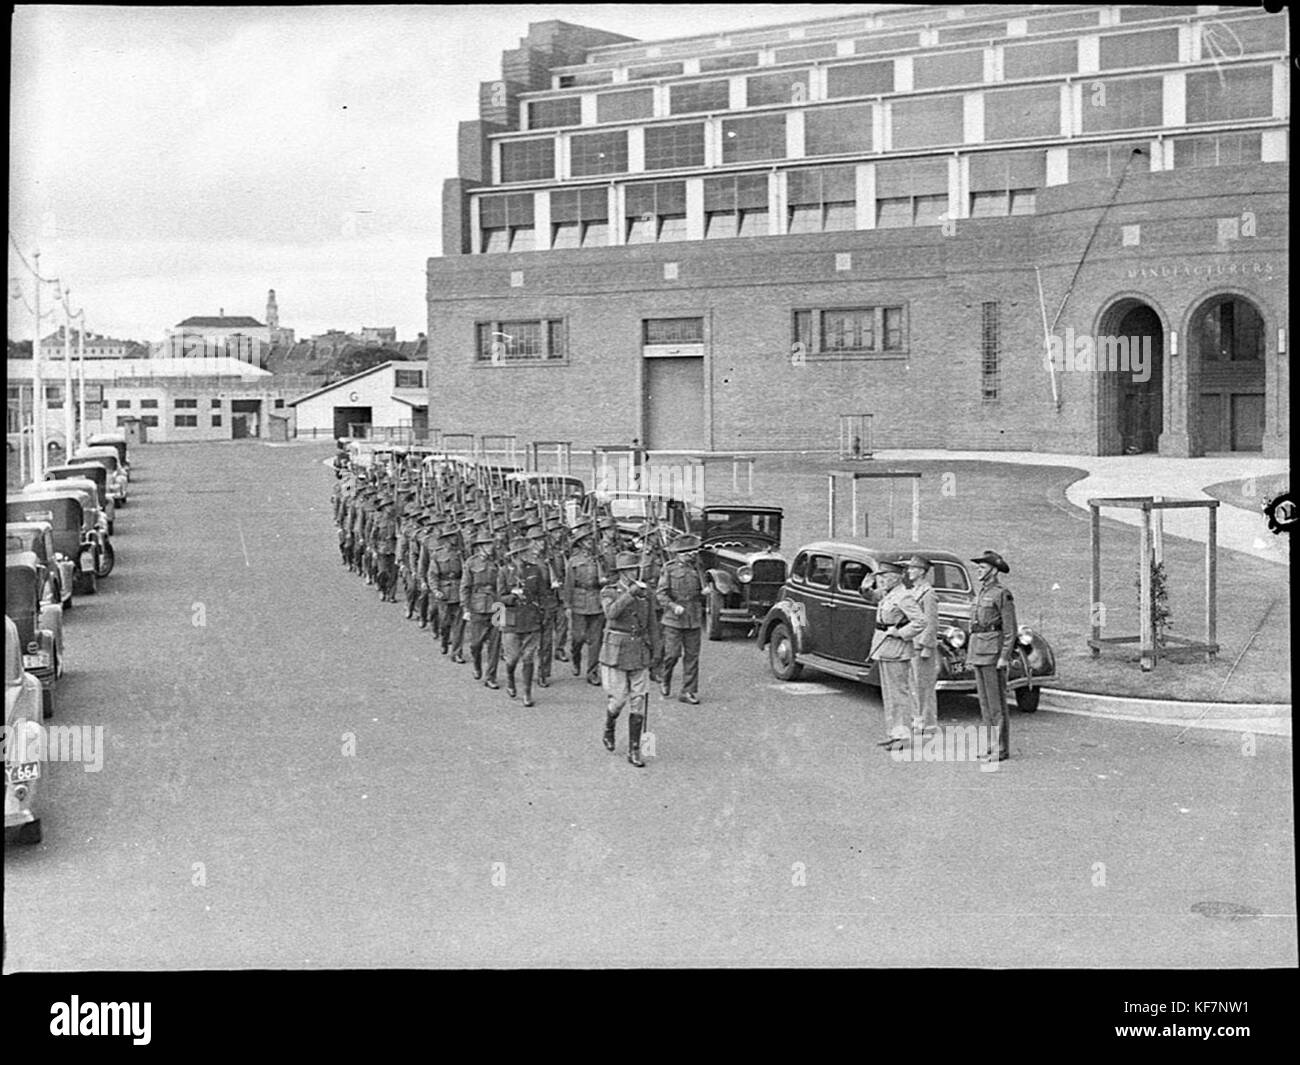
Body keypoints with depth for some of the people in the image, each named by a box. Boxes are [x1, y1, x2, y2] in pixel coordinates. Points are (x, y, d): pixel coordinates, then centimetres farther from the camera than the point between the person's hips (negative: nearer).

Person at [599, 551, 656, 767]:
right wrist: (631, 592, -30)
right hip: (616, 650, -4)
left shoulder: (645, 593, 7)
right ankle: (609, 730, 31)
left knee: (638, 701, -1)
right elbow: (611, 613, -26)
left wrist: (651, 649, 18)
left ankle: (634, 750, 4)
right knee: (618, 698, -2)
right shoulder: (609, 592, -5)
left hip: (639, 652, 4)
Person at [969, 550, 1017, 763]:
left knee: (996, 702, -6)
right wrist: (970, 655, 19)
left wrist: (1004, 657, -19)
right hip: (978, 651, 9)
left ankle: (1001, 749, -3)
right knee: (985, 701, 9)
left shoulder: (1002, 594, -10)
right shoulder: (980, 594, 16)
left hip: (994, 650, -9)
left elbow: (1010, 629, -13)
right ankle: (992, 745, 13)